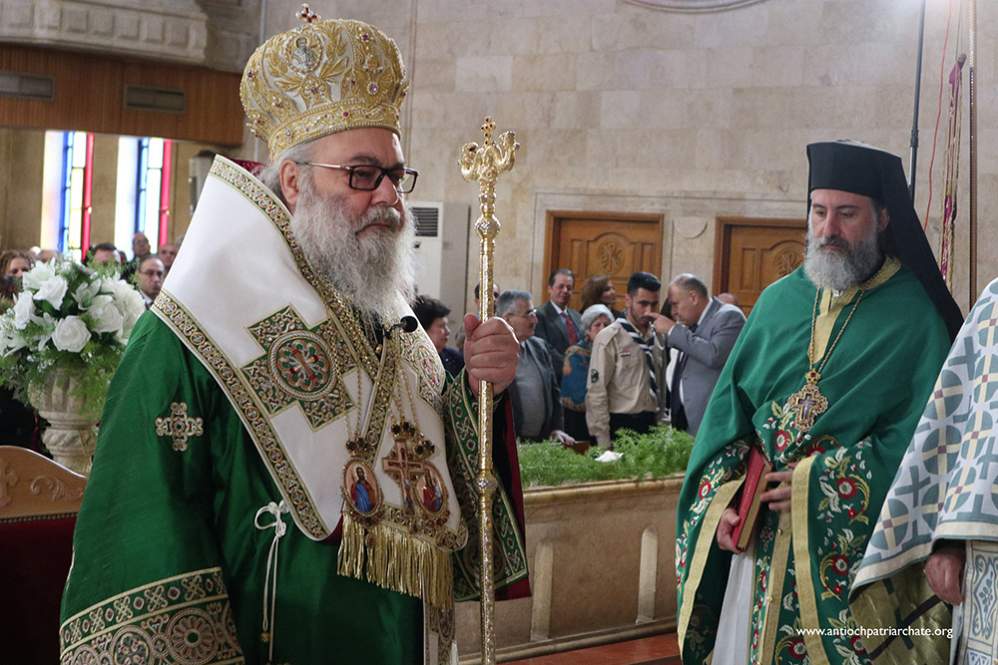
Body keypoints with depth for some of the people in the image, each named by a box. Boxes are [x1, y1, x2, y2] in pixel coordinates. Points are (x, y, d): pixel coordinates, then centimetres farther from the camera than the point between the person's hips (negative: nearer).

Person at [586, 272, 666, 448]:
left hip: (651, 425, 6)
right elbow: (596, 392, -12)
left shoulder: (657, 336, 9)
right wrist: (604, 443, -15)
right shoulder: (610, 338, -9)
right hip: (621, 427, -6)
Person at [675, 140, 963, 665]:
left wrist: (818, 484, -16)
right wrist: (723, 496, -5)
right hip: (757, 531, 4)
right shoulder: (779, 301, 10)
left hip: (854, 543, -4)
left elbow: (921, 435, -12)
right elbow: (730, 406, 10)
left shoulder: (915, 314, -4)